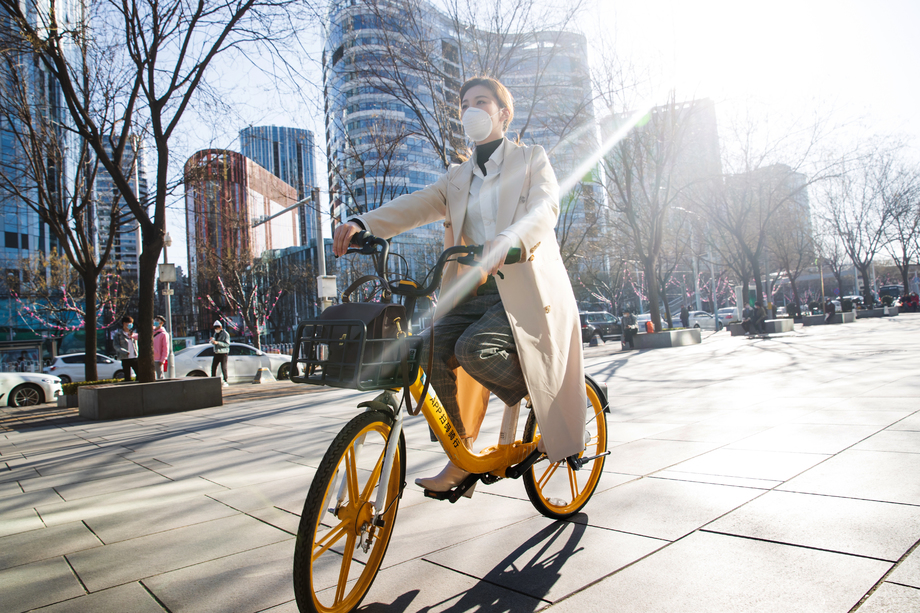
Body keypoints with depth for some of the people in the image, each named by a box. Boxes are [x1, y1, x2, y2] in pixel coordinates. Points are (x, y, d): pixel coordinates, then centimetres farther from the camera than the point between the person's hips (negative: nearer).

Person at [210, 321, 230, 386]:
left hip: (223, 353, -7)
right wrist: (212, 340, -6)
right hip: (216, 353, 7)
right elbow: (213, 343, 17)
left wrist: (217, 342, -24)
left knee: (223, 367, -7)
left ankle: (225, 381, -1)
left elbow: (227, 344, -16)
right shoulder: (216, 333, 15)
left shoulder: (225, 334, -8)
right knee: (213, 367, 3)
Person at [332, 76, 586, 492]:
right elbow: (416, 205, 2)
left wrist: (506, 242, -36)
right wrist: (362, 224, -18)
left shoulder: (531, 160, 8)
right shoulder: (457, 178, 20)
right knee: (433, 348, -18)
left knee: (474, 349, -28)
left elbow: (545, 209, -13)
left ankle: (547, 403, 1)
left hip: (527, 290, -5)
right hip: (474, 291, 5)